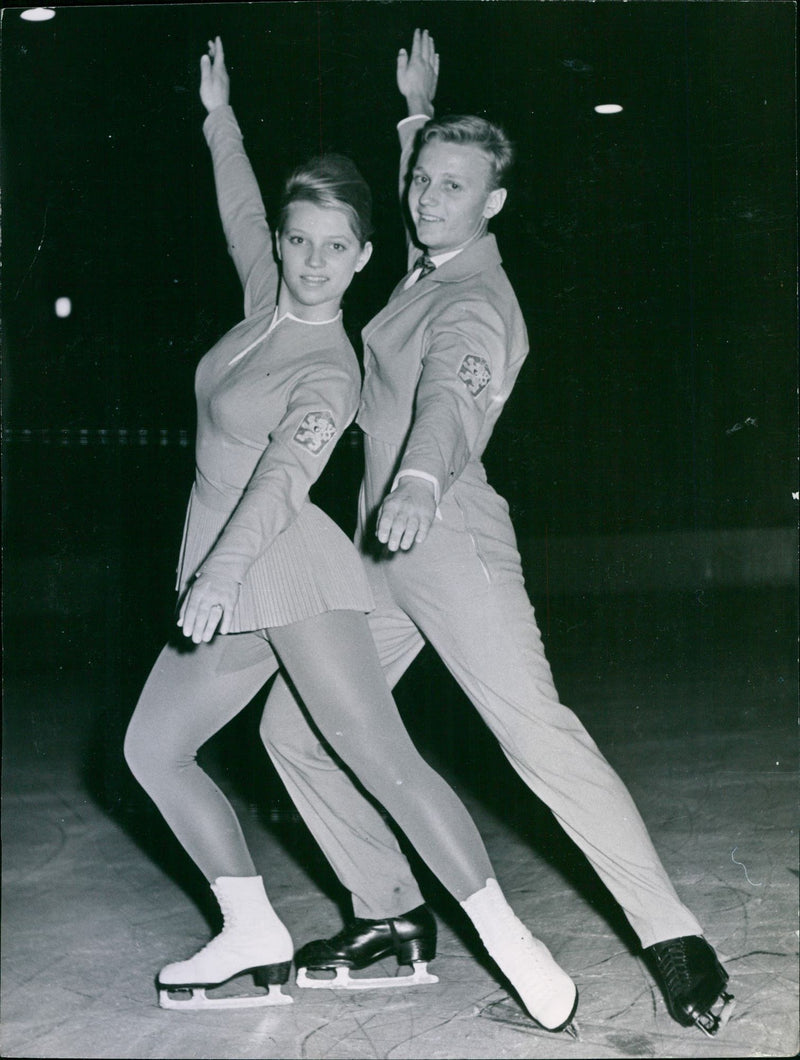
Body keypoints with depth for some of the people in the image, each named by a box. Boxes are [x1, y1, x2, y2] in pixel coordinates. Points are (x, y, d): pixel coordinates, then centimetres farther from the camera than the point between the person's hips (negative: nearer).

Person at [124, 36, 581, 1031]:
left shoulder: (329, 371, -10)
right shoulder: (267, 299, 11)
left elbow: (284, 477, -25)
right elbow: (242, 215, 30)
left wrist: (221, 572, -36)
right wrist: (219, 121, 35)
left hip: (291, 573, -9)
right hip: (227, 591, 9)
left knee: (384, 762, -16)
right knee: (153, 746, 7)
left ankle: (510, 940, -13)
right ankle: (253, 932, 12)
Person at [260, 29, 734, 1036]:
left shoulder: (473, 304, -14)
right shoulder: (427, 264, 12)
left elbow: (455, 393, -39)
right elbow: (416, 194, 40)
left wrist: (420, 476, -57)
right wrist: (418, 112, 34)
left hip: (448, 533, -9)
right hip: (382, 547, 9)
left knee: (536, 730, -19)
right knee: (293, 725, 8)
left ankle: (673, 938, -16)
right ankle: (387, 908, 21)